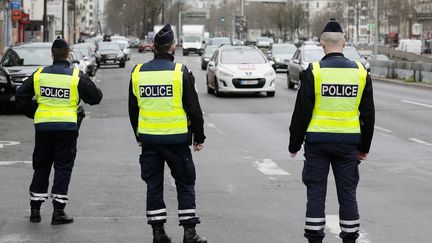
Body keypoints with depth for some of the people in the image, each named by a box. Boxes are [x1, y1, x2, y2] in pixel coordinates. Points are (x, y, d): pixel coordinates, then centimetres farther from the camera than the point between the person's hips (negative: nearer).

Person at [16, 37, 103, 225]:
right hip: (67, 127, -3)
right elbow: (95, 97, -1)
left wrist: (34, 113, 18)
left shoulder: (39, 74, 0)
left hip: (43, 126, 3)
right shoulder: (76, 76, -7)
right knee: (63, 168, 4)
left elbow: (21, 98, 5)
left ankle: (35, 209, 15)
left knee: (41, 167, 13)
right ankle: (58, 212, 1)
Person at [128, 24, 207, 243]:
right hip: (176, 139, -3)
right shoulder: (180, 72, -9)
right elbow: (194, 108, -5)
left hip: (148, 139, 3)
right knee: (185, 184, 7)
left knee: (154, 185, 10)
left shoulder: (138, 72, 3)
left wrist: (138, 135, 23)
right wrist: (199, 137, 5)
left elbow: (133, 109, 12)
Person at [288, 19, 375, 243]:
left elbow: (301, 112, -7)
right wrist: (364, 147, 16)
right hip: (348, 144, 3)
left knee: (316, 193, 5)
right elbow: (368, 113, 7)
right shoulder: (360, 72, 2)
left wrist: (294, 144, 3)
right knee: (347, 193, 9)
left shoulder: (313, 71, -8)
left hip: (318, 142, -2)